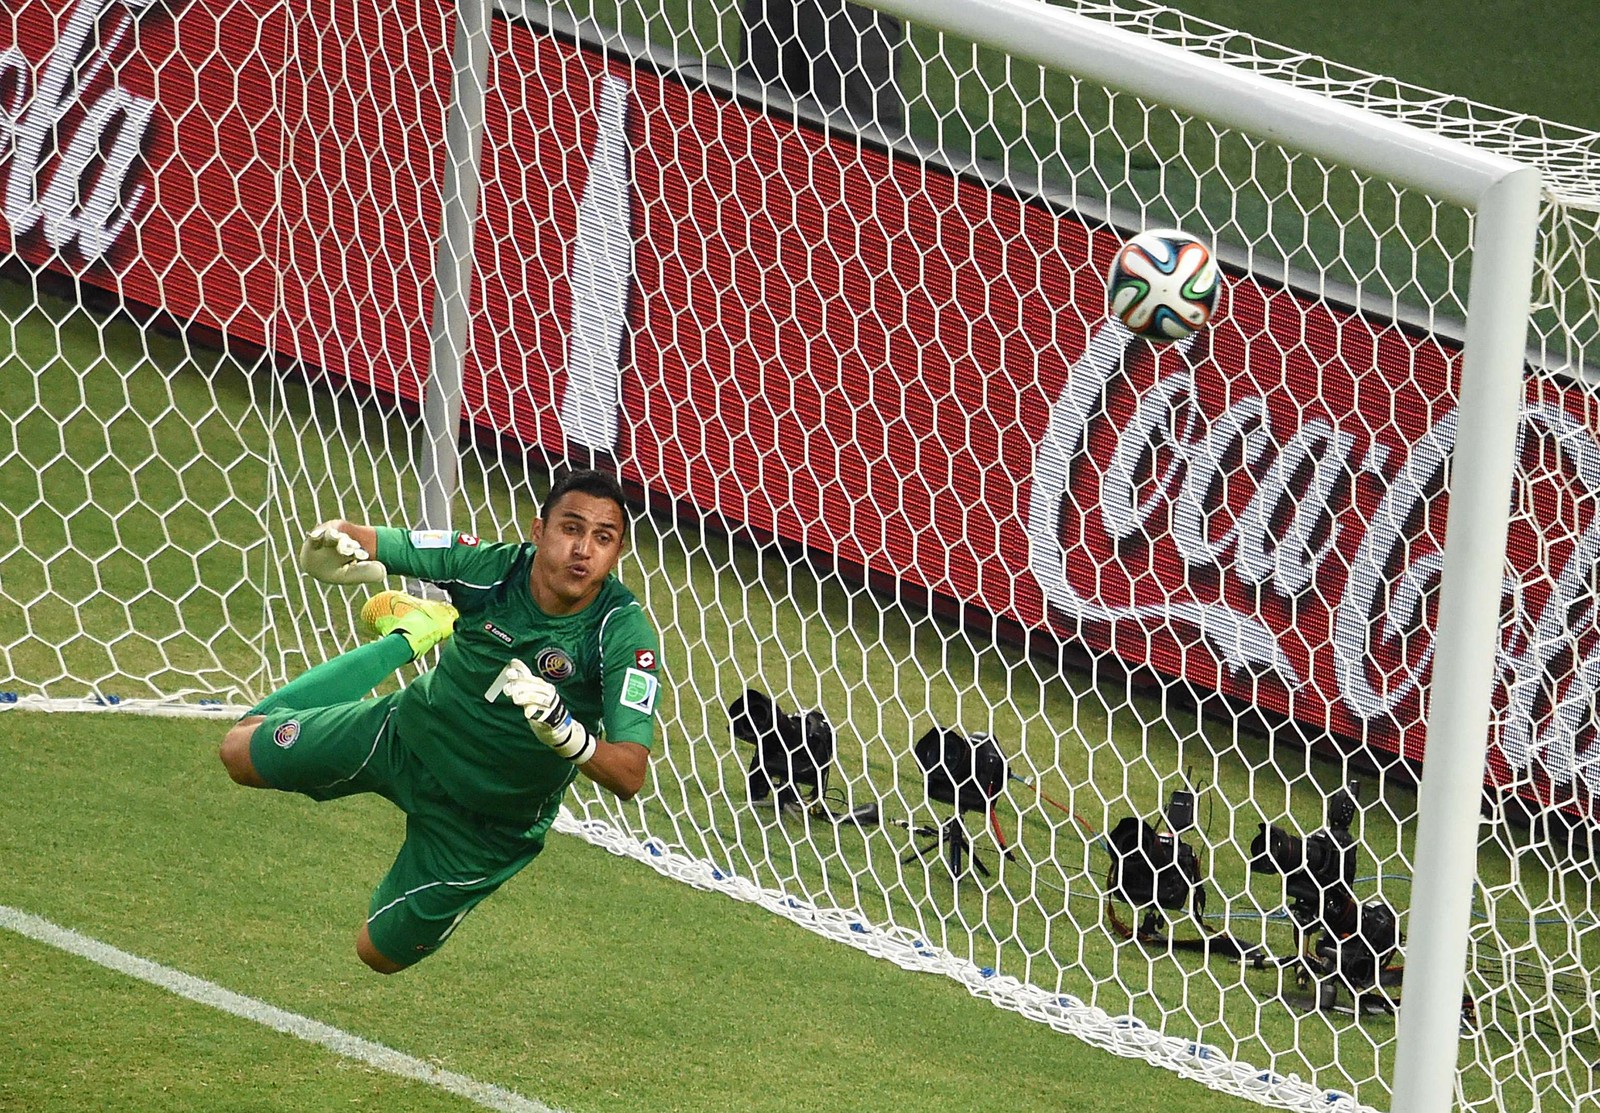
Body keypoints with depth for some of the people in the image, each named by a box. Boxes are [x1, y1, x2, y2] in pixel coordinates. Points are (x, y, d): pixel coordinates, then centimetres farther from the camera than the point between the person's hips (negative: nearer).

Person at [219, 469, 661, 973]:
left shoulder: (626, 633, -32)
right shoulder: (486, 566, -26)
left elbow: (629, 775, -37)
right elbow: (364, 543, -15)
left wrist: (565, 732, -56)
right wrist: (333, 539, -40)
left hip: (489, 818, -2)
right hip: (407, 732, 2)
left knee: (381, 951, 11)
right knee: (241, 751, 16)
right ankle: (408, 639, 31)